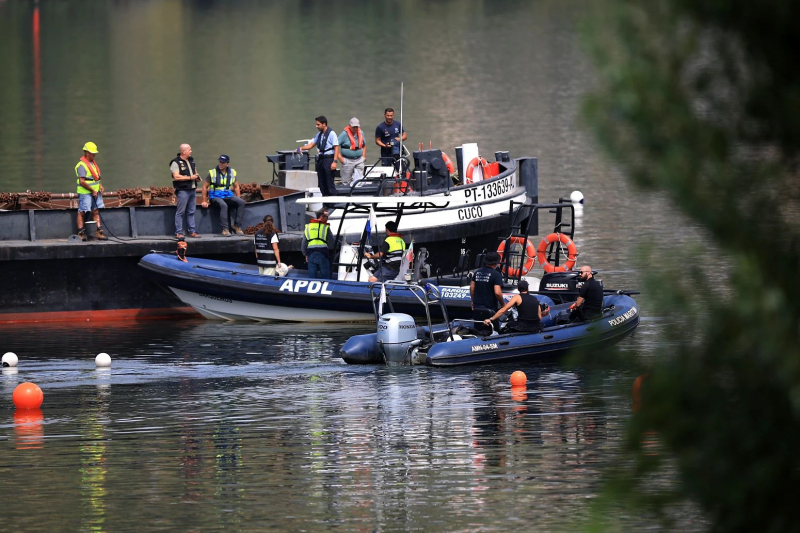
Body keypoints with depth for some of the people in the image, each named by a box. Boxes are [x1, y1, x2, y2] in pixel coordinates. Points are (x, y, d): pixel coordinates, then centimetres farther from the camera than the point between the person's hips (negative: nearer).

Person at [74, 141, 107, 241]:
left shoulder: (93, 163, 15)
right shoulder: (82, 165, -13)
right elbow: (82, 182, -19)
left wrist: (100, 185, 8)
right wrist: (92, 191, -15)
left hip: (95, 192, 9)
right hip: (85, 193, -9)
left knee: (96, 211, 7)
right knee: (82, 212, -4)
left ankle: (99, 232, 8)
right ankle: (80, 233, -3)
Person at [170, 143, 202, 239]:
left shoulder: (191, 161, 16)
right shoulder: (176, 163, -9)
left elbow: (195, 171, 30)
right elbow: (176, 177, -19)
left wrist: (197, 176, 7)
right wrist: (190, 178, -16)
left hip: (192, 190, 8)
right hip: (182, 190, -8)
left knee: (191, 212, 10)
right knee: (180, 212, -5)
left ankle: (192, 231, 15)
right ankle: (178, 233, -4)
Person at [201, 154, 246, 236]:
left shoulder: (232, 173, 9)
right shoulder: (212, 173, -1)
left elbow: (236, 186, 19)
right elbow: (205, 187, 2)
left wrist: (238, 198, 7)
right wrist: (204, 201, -4)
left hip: (228, 195, 4)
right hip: (216, 196, -4)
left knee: (241, 202, -21)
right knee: (223, 205, -36)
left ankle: (237, 226, -17)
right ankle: (225, 229, -34)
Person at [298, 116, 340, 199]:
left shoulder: (331, 134, -9)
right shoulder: (319, 134, 13)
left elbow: (336, 148, -13)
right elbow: (311, 145, 18)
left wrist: (334, 161, -19)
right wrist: (301, 148, 4)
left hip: (328, 158, -8)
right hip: (321, 158, 8)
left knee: (329, 182, -8)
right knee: (321, 182, 10)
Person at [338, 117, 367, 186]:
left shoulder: (361, 133, 9)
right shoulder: (345, 134, -9)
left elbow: (364, 145, 24)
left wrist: (364, 156, 13)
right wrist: (340, 157, -14)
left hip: (359, 160, 5)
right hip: (348, 161, -5)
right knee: (346, 181, -1)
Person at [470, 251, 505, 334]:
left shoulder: (478, 272, 7)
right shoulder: (496, 275, -13)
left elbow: (472, 288, 13)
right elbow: (497, 292, -20)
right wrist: (503, 304, -4)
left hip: (477, 308, 6)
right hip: (489, 309, -6)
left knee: (478, 330, 12)